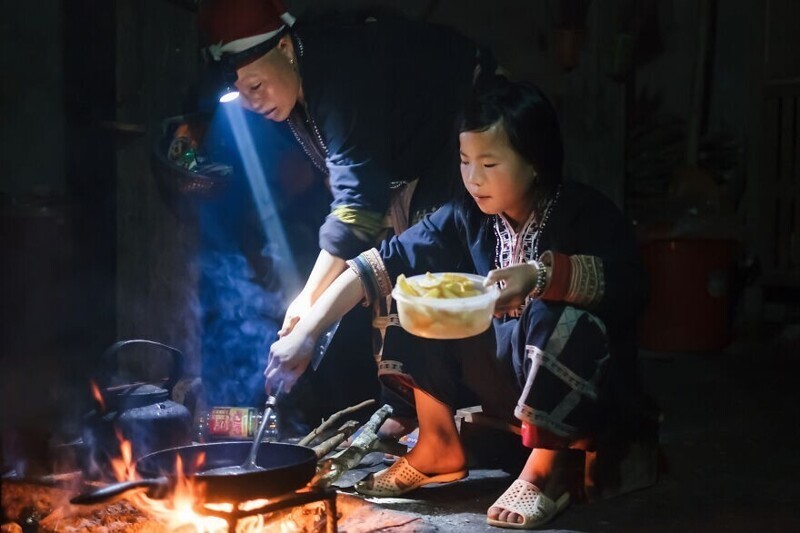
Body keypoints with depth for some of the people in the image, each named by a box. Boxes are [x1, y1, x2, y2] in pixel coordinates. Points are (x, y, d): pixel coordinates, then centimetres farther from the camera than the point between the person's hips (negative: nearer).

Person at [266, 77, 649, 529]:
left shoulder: (585, 213, -18)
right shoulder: (467, 218, -7)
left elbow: (627, 283, -35)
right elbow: (383, 263, -11)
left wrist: (541, 274, -51)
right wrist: (305, 332, -19)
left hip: (582, 379, -4)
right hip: (502, 375, 5)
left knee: (559, 319, -35)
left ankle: (547, 467, -15)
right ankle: (439, 446, 0)